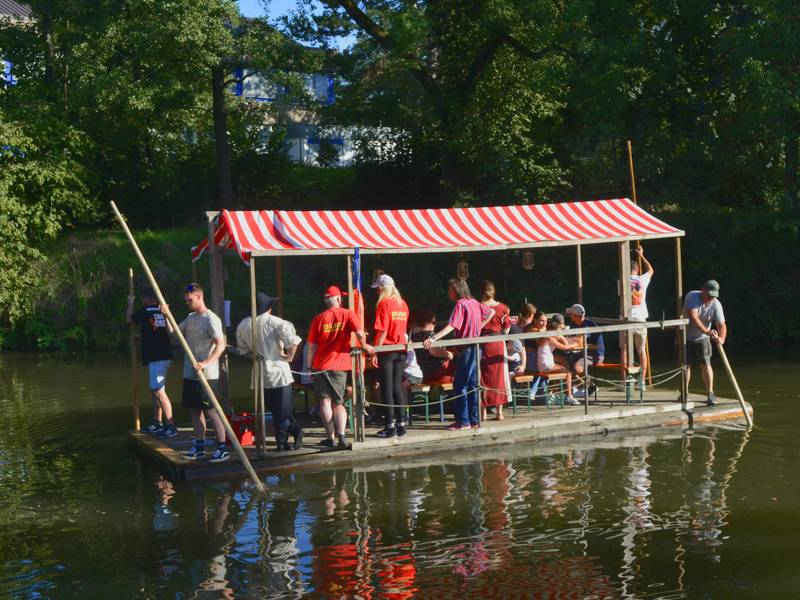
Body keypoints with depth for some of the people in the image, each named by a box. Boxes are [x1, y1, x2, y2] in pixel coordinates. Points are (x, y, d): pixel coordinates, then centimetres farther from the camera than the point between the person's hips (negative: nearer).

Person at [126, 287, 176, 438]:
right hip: (165, 356, 9)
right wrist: (142, 336, 37)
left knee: (158, 391, -12)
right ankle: (157, 423, 25)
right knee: (155, 390, 18)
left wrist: (130, 303, 21)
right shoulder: (163, 311, 13)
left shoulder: (146, 311, -9)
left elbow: (129, 319, 8)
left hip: (157, 357, -9)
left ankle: (171, 426, -18)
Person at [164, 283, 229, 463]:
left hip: (206, 375, -8)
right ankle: (199, 448, 19)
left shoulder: (211, 319, -13)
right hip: (190, 373, 8)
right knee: (194, 410, 11)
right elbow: (174, 334, 18)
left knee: (210, 410, -6)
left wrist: (206, 363, -32)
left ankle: (222, 448, -1)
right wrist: (166, 316, 5)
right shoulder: (191, 318, 14)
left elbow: (220, 345, -22)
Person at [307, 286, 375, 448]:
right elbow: (360, 333, -15)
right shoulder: (348, 314, -1)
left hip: (321, 366, -1)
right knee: (339, 403, 10)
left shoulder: (318, 319, 0)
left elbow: (312, 346, 0)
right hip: (340, 365, 1)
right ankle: (341, 434, -7)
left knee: (325, 401, 3)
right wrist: (364, 346, 4)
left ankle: (330, 437, -1)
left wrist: (310, 367, 7)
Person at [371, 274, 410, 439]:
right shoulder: (403, 304, 10)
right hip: (401, 351, 6)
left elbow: (382, 331, -15)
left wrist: (375, 352, -13)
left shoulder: (384, 304, -11)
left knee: (387, 388, -1)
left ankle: (390, 427, 0)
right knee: (397, 387, 10)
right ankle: (401, 426, 9)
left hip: (386, 350, -6)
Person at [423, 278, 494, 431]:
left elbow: (451, 326, -26)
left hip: (467, 349, -9)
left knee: (459, 386, -4)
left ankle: (463, 422, -3)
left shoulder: (460, 305, -13)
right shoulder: (474, 302, 11)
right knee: (472, 385, 13)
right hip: (476, 348, 9)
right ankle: (474, 419, 17)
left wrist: (433, 338, -36)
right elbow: (491, 312, 24)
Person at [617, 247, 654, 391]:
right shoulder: (643, 279, 3)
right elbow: (650, 270, 25)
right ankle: (642, 381, 9)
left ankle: (625, 382, -2)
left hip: (626, 318, -2)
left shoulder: (621, 281, -1)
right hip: (640, 318, 2)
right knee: (641, 350, 9)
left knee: (624, 349, 1)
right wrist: (641, 256, 35)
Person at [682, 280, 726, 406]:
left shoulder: (716, 305, -15)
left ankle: (710, 393, 0)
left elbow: (722, 325, -19)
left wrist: (721, 338, -39)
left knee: (706, 365, -9)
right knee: (685, 364, 0)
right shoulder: (692, 297, -22)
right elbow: (693, 318, -31)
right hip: (686, 336, -1)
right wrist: (707, 331, -42)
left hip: (702, 338, 1)